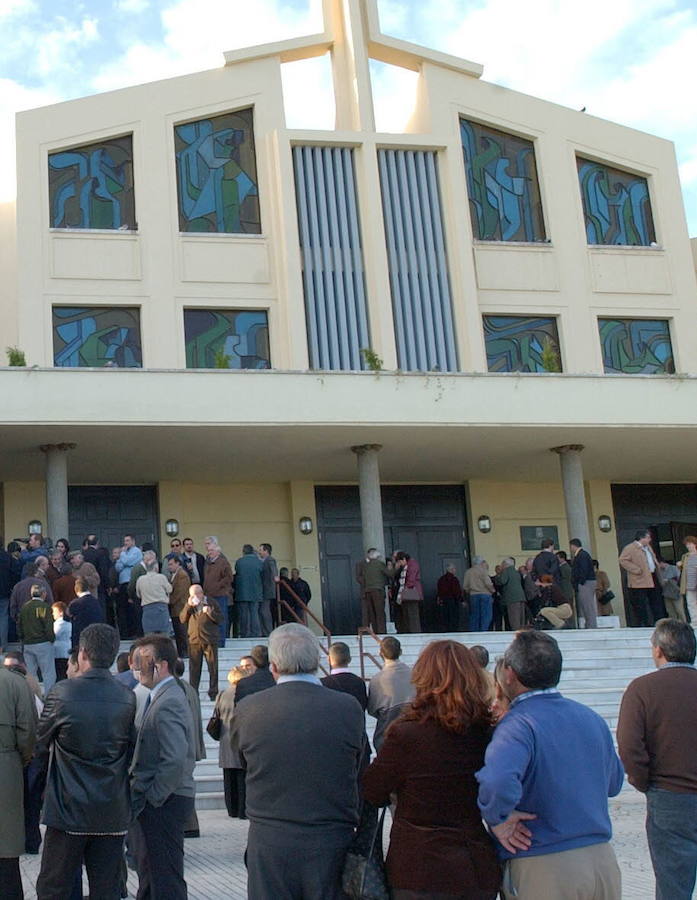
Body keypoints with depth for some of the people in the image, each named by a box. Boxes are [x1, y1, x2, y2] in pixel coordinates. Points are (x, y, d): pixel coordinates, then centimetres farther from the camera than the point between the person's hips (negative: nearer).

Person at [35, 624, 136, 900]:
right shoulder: (127, 698, -2)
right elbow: (131, 750, 8)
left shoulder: (63, 693, -10)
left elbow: (40, 741, 3)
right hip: (113, 814, 3)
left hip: (68, 810, -3)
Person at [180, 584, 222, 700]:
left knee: (213, 668, 0)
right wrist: (188, 606, -7)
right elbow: (182, 619, 4)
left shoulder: (211, 602, 2)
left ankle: (213, 693, 8)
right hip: (194, 640, 3)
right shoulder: (189, 605, 13)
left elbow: (220, 619, -1)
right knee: (194, 668, 5)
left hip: (210, 639, -2)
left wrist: (210, 613, -18)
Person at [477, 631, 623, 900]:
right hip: (603, 861, 6)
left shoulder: (518, 725, -18)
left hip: (540, 869, -6)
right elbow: (614, 782, 19)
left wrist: (496, 819, -19)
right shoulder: (592, 718, 4)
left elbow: (497, 783, -37)